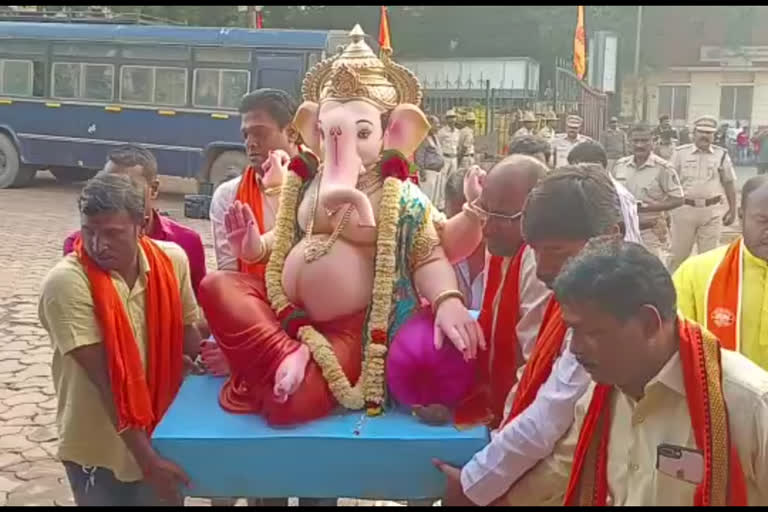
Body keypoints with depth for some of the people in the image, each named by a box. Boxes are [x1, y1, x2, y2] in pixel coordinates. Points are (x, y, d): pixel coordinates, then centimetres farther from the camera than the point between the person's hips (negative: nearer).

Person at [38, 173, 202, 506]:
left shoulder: (172, 260, -9)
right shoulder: (66, 282, -21)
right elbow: (104, 379, -22)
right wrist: (145, 457, -22)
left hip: (163, 438, 4)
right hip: (97, 452, -4)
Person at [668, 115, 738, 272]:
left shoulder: (721, 155, 3)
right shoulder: (680, 153, 0)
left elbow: (729, 184, 9)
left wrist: (732, 210, 9)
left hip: (712, 211, 1)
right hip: (684, 209, -1)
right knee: (678, 253, 8)